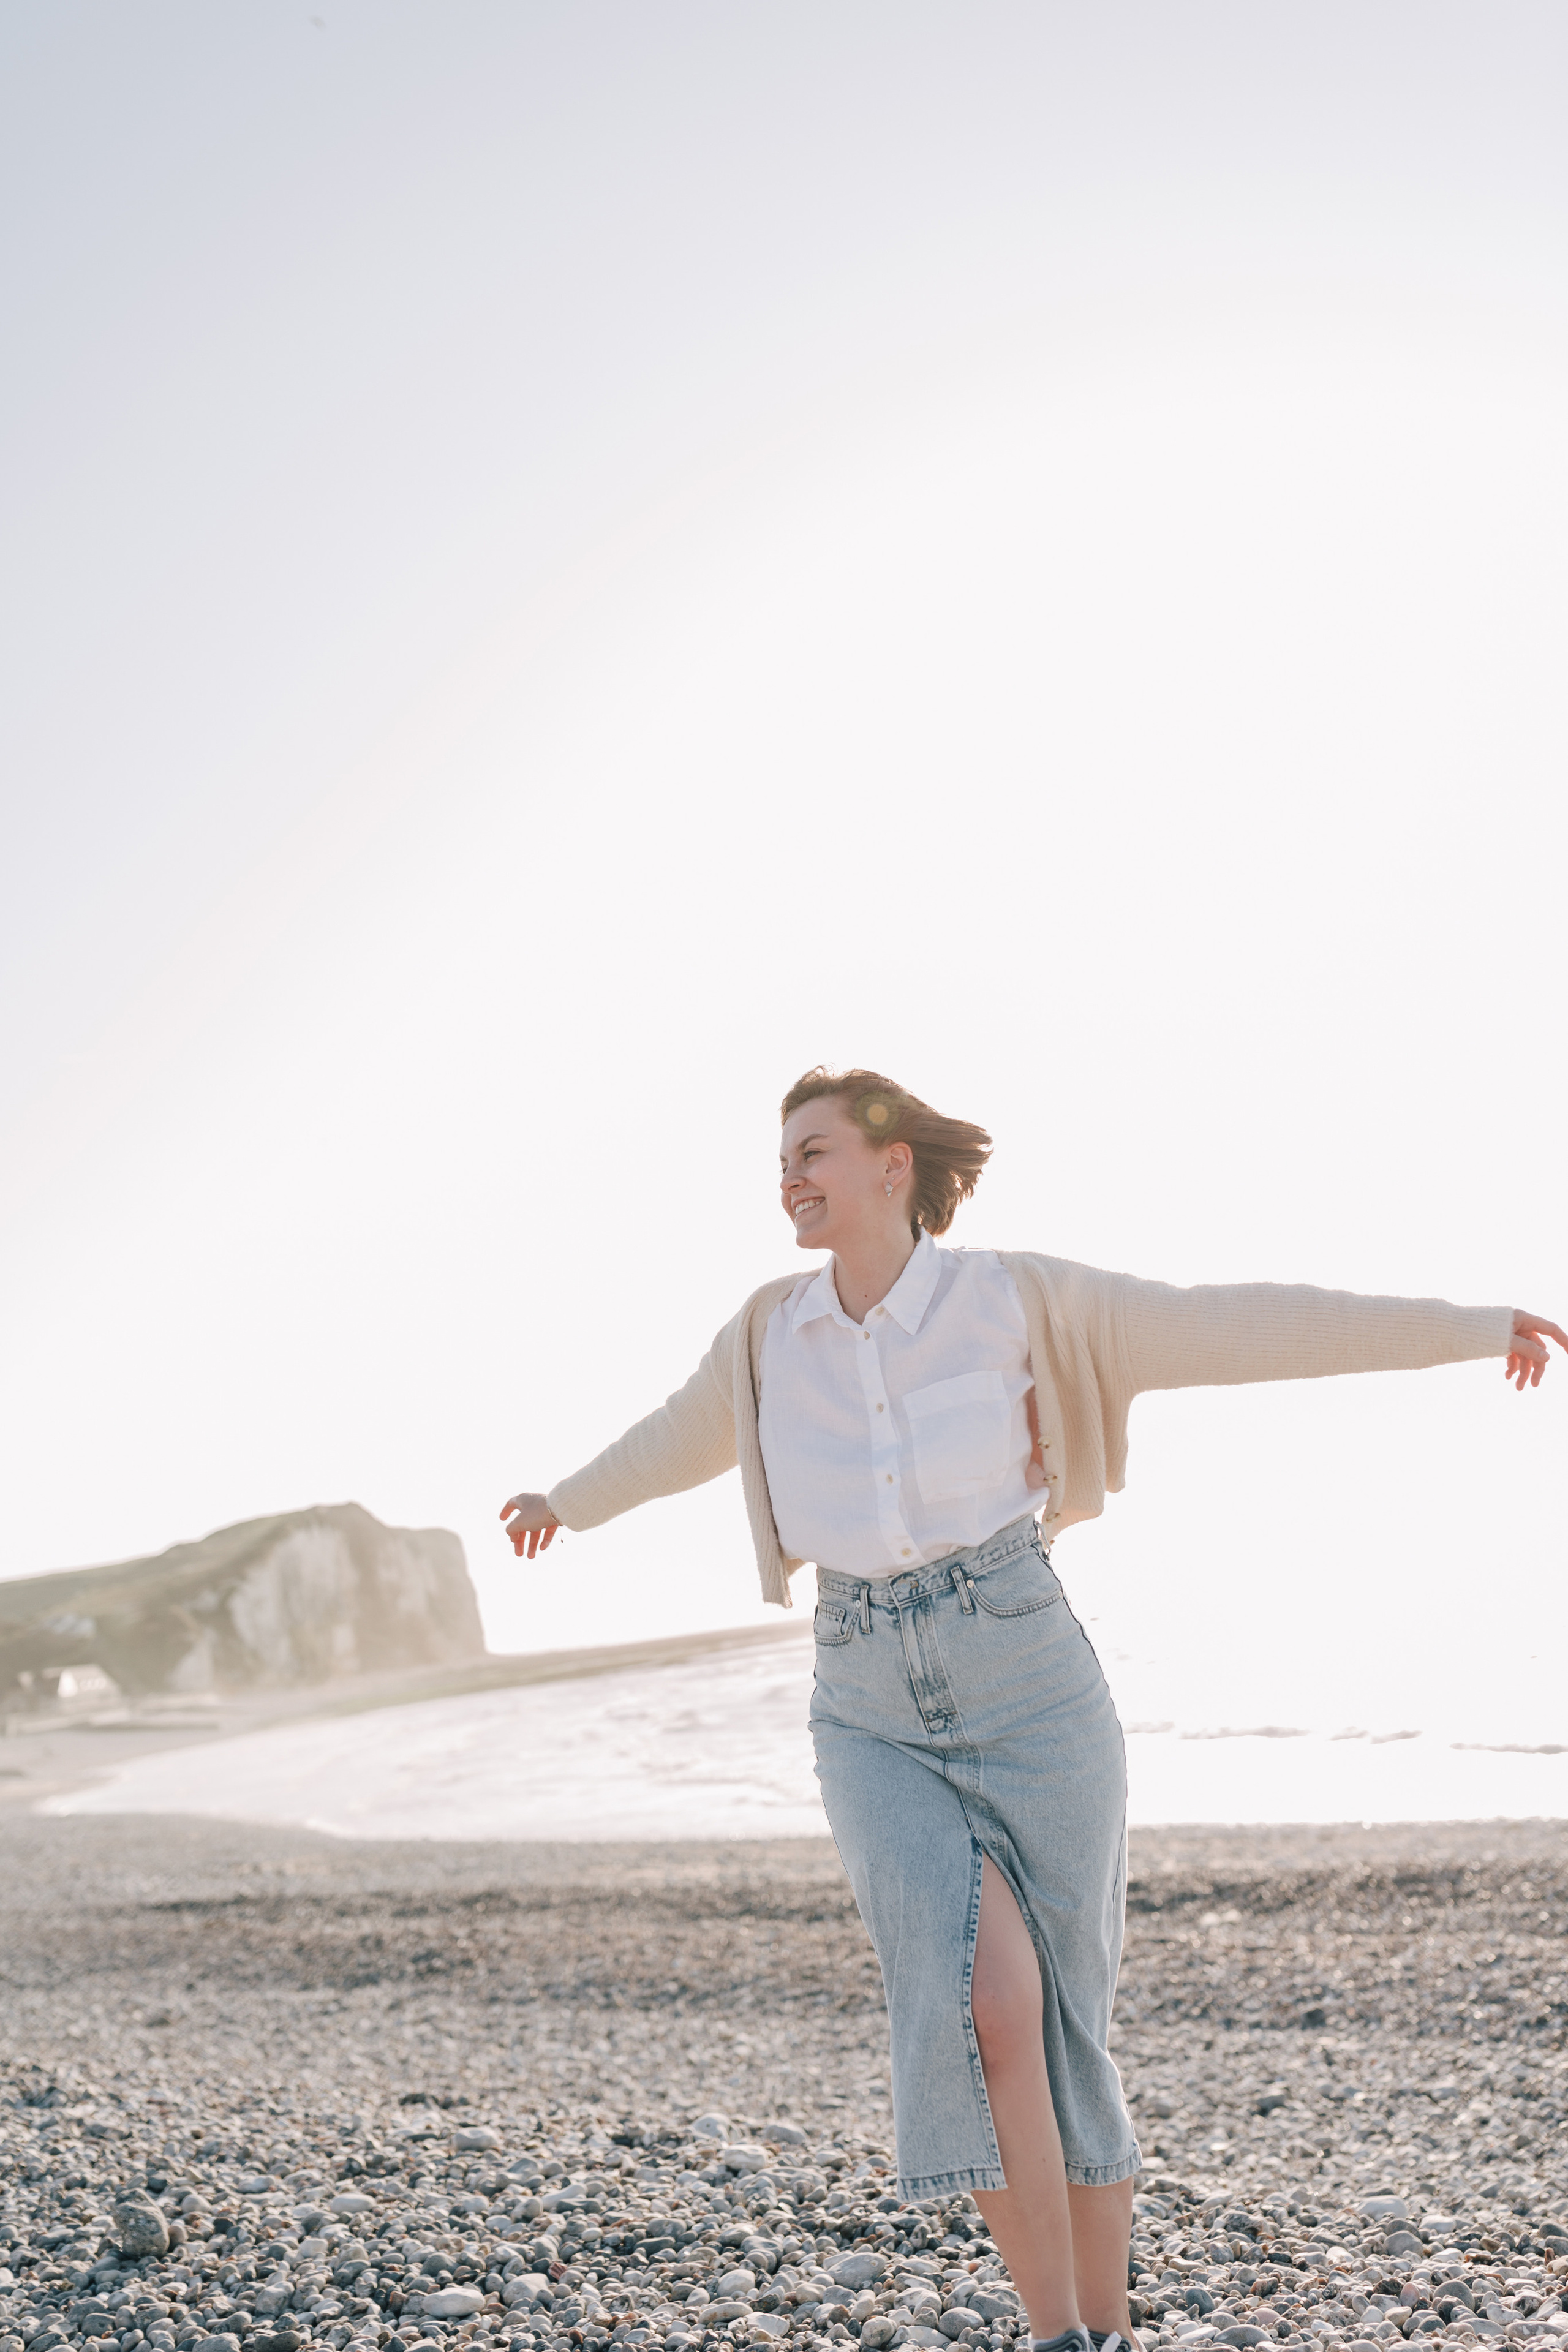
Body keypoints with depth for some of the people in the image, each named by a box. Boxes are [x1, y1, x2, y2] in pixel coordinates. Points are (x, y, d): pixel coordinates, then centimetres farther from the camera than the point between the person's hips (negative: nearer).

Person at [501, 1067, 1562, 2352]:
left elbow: (1240, 1326, -2)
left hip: (1033, 1695, -2)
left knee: (1066, 2042, 4)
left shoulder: (1014, 1296, -5)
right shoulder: (773, 1328, 5)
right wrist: (569, 1500, 44)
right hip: (877, 1725, 2)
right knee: (984, 2005, -20)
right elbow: (685, 1435, 26)